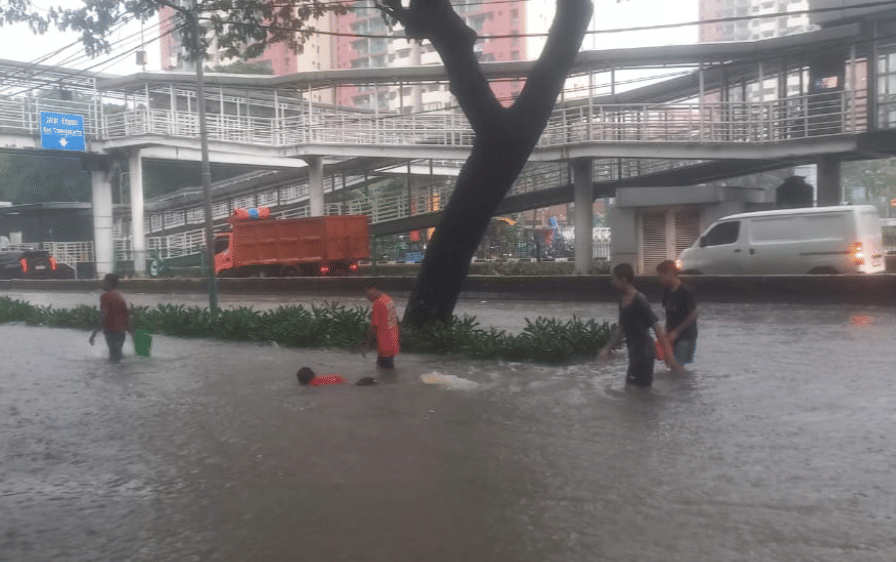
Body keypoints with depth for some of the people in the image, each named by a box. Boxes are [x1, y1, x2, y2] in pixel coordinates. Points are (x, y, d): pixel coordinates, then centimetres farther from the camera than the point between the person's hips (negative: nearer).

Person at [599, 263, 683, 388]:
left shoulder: (639, 301, -19)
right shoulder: (623, 299, 8)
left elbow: (657, 328, -21)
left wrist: (669, 357, -24)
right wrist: (607, 348, 16)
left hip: (644, 351, -9)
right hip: (634, 350, 9)